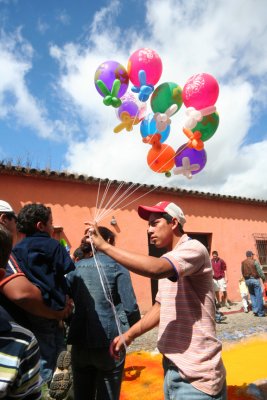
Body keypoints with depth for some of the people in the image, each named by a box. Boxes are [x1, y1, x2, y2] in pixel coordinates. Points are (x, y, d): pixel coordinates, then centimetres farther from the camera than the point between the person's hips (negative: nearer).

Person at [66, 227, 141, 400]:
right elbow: (130, 307, -13)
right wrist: (134, 329, 6)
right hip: (109, 341, -4)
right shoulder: (116, 265, -8)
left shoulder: (77, 267, 3)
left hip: (80, 342, 4)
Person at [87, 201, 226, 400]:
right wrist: (129, 335, 8)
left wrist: (104, 246, -31)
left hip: (195, 375, -8)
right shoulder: (167, 260, 11)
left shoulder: (194, 249, -18)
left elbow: (155, 269, -37)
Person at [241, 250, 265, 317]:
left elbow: (242, 272, 5)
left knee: (252, 295, 18)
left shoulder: (243, 263, 4)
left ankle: (255, 310, 12)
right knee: (259, 296, 4)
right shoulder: (255, 262, -10)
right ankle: (260, 312, 8)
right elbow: (260, 271, -8)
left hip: (247, 280, 5)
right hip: (255, 279, -5)